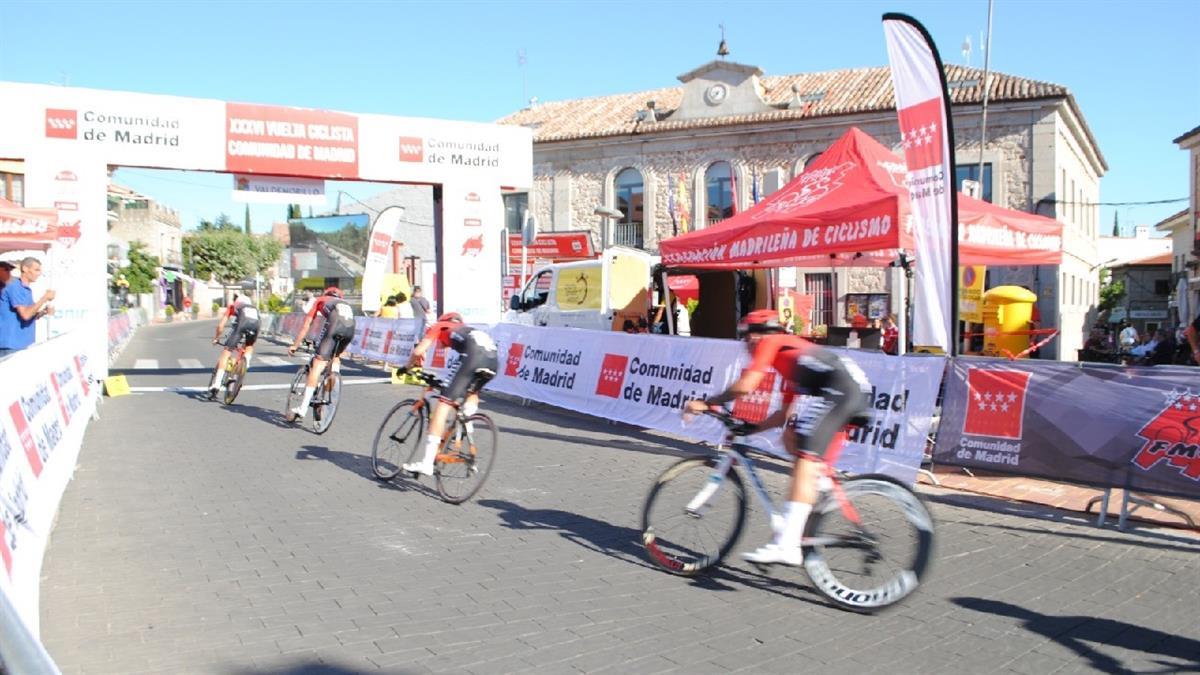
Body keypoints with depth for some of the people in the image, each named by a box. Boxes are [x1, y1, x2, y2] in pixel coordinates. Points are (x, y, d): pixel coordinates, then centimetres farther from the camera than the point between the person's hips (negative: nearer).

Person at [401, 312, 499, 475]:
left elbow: (418, 351, 16)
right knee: (472, 393, 36)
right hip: (494, 361, 6)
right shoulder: (468, 330, 44)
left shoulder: (439, 326, 28)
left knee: (444, 404, -6)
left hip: (474, 358, -6)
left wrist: (407, 367, 34)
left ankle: (427, 463, -12)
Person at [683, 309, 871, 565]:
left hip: (839, 389, -9)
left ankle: (786, 546, -23)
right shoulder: (791, 357, 34)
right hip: (854, 390, 9)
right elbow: (784, 414, 32)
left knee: (805, 460, -15)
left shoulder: (770, 342, 10)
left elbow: (745, 386, -3)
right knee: (791, 437, 21)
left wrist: (705, 403, 6)